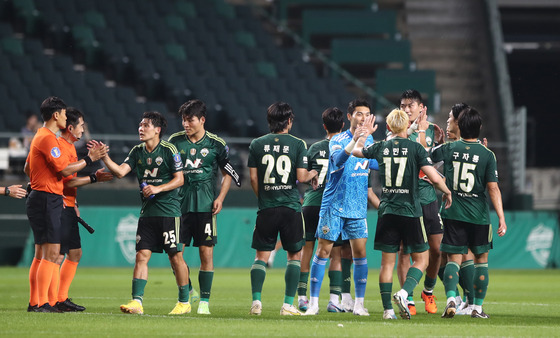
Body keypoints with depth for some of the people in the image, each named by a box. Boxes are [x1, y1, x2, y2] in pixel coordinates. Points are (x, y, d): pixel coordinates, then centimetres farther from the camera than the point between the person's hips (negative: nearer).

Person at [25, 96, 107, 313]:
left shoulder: (40, 137, 17)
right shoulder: (47, 139, -15)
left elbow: (27, 168, 25)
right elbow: (64, 169, -18)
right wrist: (89, 159, -11)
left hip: (39, 199, 11)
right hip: (47, 200, -11)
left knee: (41, 254, 12)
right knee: (51, 253, -12)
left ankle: (34, 302, 13)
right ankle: (42, 303, -15)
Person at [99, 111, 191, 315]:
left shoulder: (169, 150, -7)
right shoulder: (137, 151, 8)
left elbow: (179, 179, -6)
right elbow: (120, 171, -2)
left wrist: (158, 188, -18)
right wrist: (104, 158, -16)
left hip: (169, 211, -5)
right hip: (147, 212, 5)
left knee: (175, 256, 0)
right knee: (141, 255, -4)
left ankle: (184, 302, 11)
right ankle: (136, 302, -8)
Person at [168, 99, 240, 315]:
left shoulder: (216, 144, 1)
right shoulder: (175, 141, 4)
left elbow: (227, 173, 11)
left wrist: (220, 198, -2)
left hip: (205, 205, -2)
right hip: (180, 204, 2)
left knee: (206, 253, -4)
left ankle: (204, 301, 2)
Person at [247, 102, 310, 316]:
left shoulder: (257, 144, 3)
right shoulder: (298, 144, -3)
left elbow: (253, 178, 4)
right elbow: (301, 176, -9)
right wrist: (313, 174, 14)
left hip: (266, 209, 2)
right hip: (291, 207, -2)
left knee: (261, 256, 8)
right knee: (295, 255, 10)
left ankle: (256, 300, -7)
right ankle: (288, 304, 4)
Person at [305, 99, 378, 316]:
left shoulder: (369, 140, 9)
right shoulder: (338, 140, -8)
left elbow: (377, 165, 23)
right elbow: (338, 160, -30)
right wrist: (355, 139, -42)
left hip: (358, 207, 4)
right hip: (334, 204, -4)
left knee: (360, 251, 0)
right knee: (323, 250, -3)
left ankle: (359, 303, 7)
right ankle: (313, 302, 3)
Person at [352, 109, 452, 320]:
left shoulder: (381, 148, 3)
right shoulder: (415, 148, -7)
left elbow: (355, 151, 23)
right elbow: (434, 178, -12)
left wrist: (365, 133, 40)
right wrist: (447, 192, 7)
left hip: (387, 211, 3)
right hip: (410, 211, -3)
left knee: (387, 262, 8)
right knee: (421, 259, 7)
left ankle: (387, 309, 5)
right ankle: (404, 293, -16)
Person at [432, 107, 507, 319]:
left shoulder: (449, 149, -2)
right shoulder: (487, 155, -7)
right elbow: (493, 188, -11)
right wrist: (501, 218, -9)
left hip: (453, 214, 1)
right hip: (478, 216, -1)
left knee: (453, 259, 1)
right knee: (481, 260, 15)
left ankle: (451, 299, -24)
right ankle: (477, 307, 14)